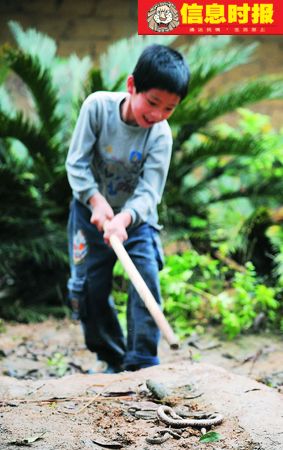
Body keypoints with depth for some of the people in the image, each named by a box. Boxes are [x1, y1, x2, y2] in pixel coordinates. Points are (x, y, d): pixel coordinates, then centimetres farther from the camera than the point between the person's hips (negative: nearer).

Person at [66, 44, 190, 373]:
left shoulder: (160, 135, -22)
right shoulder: (98, 106, -21)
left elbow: (148, 193, -24)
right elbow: (77, 163, -18)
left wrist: (124, 218, -43)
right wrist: (96, 200, -32)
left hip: (136, 216, -1)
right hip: (92, 212, 1)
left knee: (147, 280, -16)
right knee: (88, 287, 3)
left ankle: (142, 364, -9)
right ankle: (111, 358, 20)